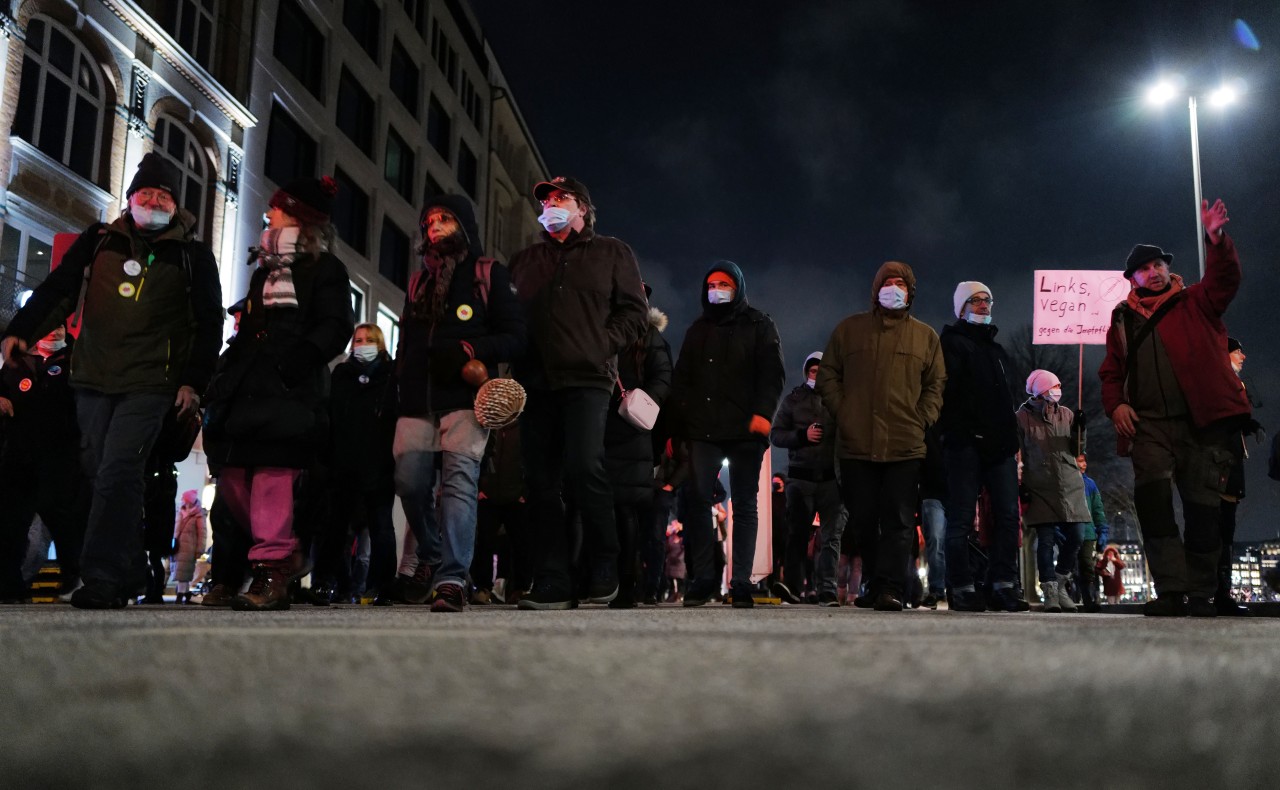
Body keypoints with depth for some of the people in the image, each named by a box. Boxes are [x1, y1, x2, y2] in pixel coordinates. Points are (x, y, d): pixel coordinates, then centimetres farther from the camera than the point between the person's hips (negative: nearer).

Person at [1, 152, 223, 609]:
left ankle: (102, 578, -17)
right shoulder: (99, 241, 13)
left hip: (150, 384, -4)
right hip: (93, 380, 4)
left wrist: (193, 382, -5)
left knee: (117, 473, -16)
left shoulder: (194, 256, 5)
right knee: (100, 475, 6)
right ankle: (131, 570, 18)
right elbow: (57, 289, 12)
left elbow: (209, 323, 4)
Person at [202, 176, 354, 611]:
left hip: (290, 389, -8)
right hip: (247, 387, 8)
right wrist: (226, 372, 17)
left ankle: (272, 571, -11)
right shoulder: (265, 269, 29)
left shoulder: (324, 269, 5)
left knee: (274, 474, -15)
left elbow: (336, 328, -7)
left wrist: (295, 358, -21)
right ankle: (286, 553, 18)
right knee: (233, 477, 4)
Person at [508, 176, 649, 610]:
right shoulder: (525, 260, 25)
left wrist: (601, 346, -7)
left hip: (586, 378, -4)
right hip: (537, 382, 4)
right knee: (541, 480, -2)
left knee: (583, 468, -18)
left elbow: (635, 311, 7)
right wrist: (516, 361, 3)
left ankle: (605, 570, -3)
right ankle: (555, 581, 2)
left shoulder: (611, 252, 15)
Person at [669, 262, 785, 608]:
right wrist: (677, 422, 7)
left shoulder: (759, 326, 9)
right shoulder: (697, 329, 20)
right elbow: (681, 379, 20)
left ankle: (741, 583, 3)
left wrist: (762, 412, -16)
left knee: (744, 507, 1)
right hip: (702, 430, 3)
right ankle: (702, 579, -2)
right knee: (698, 501, -7)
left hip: (745, 430, -3)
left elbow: (773, 374, 0)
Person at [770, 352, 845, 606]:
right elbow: (775, 434, 8)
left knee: (831, 536, -5)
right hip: (801, 477, 1)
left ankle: (827, 590, -7)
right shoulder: (794, 399, 12)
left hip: (833, 477, -1)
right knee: (796, 534, 0)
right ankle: (792, 587, 2)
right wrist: (802, 436, -7)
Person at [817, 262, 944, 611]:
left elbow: (936, 384, 12)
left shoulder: (925, 336, 13)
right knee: (863, 520, 5)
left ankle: (889, 588, -5)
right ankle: (873, 584, 18)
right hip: (856, 445, 1)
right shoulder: (850, 329, 12)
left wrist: (922, 420, -1)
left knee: (898, 520, -5)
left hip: (905, 447, -1)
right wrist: (841, 412, 0)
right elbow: (827, 375, 12)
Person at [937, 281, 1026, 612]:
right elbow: (948, 390, -8)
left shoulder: (997, 350, 26)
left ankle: (1003, 586, 2)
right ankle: (962, 588, -2)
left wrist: (1012, 440, 18)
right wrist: (959, 431, -17)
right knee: (961, 518, -4)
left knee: (1008, 515, 0)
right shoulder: (951, 342, 4)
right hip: (966, 443, -7)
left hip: (999, 445, 7)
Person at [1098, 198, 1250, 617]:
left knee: (1202, 507, -1)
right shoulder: (1123, 319, 19)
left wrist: (1216, 240, -23)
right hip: (1150, 424, 1)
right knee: (1152, 497, -18)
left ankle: (1200, 594, 7)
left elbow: (1224, 279, -7)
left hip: (1204, 421, -1)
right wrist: (1115, 404, 1)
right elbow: (1111, 370, 20)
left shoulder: (1196, 303, 13)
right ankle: (1171, 590, -18)